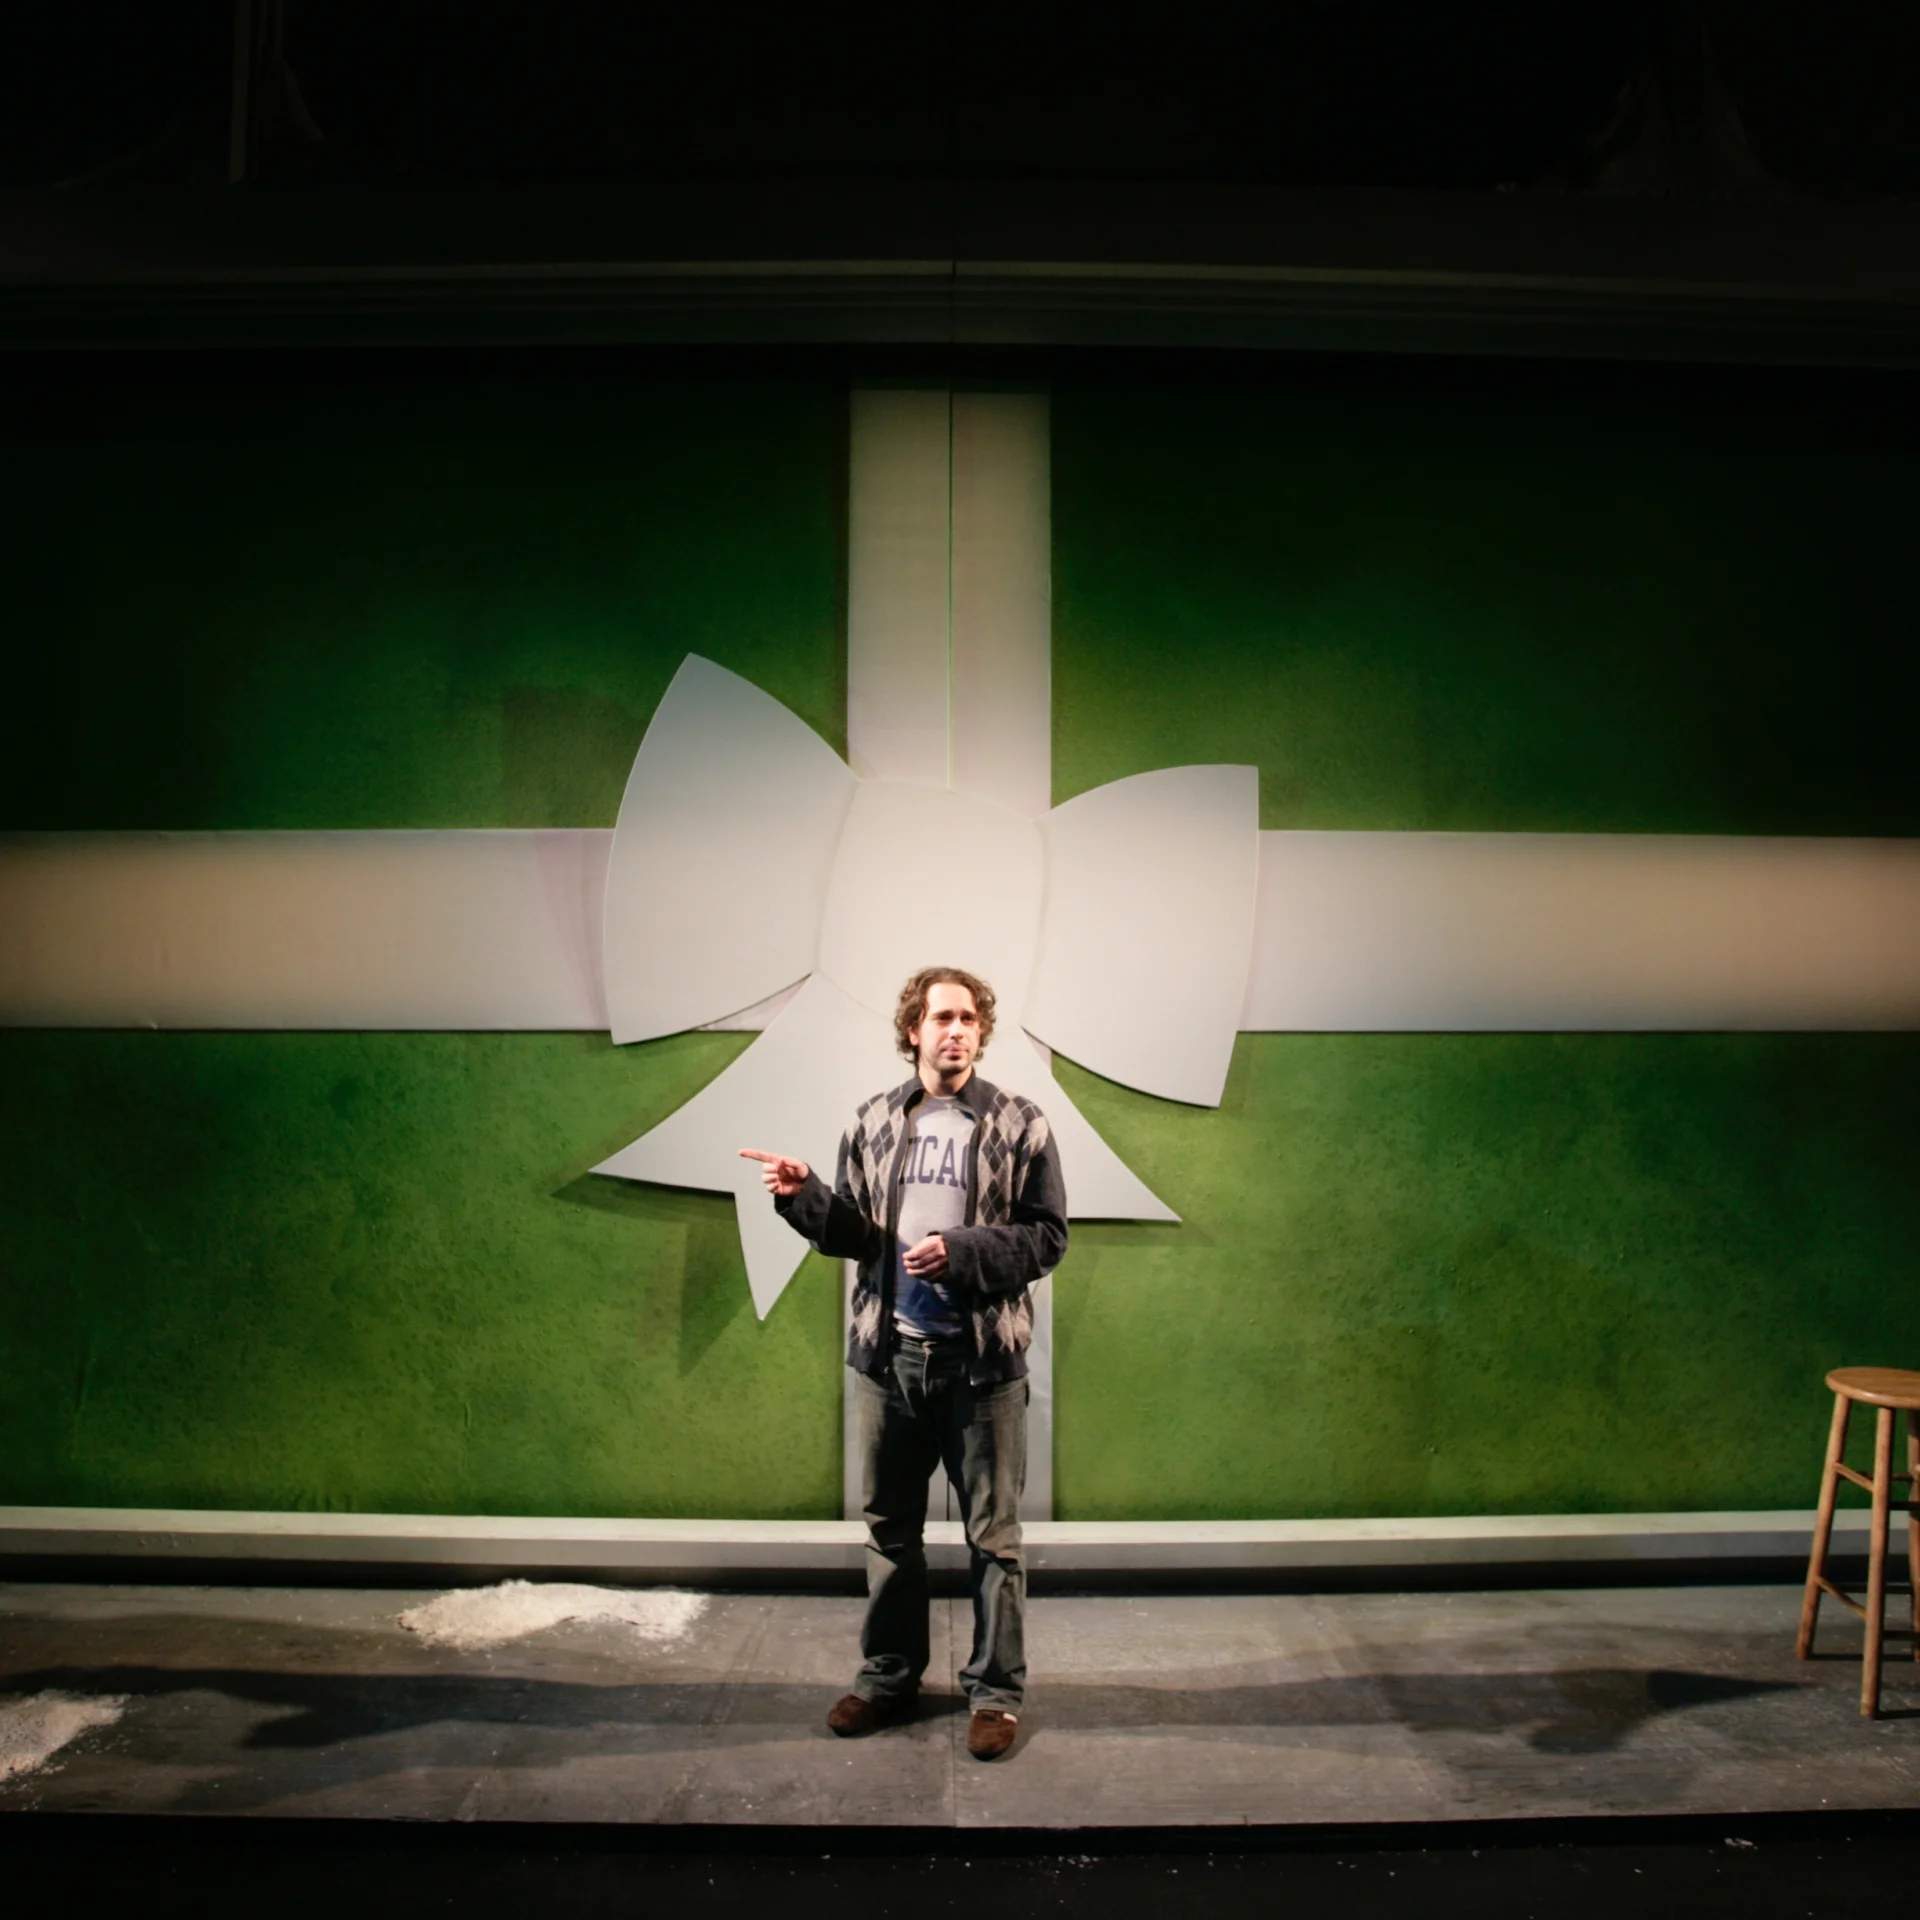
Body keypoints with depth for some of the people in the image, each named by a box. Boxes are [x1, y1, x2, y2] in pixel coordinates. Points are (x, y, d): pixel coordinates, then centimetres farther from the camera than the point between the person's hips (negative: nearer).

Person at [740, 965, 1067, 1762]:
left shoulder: (1020, 1124, -5)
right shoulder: (874, 1122, 4)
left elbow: (1048, 1236, -7)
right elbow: (855, 1235, 5)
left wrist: (962, 1251, -20)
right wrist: (803, 1196, -13)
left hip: (983, 1358, -3)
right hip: (889, 1353, 3)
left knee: (992, 1534, 8)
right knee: (889, 1525, 16)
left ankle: (996, 1690, 25)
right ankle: (888, 1676, 34)